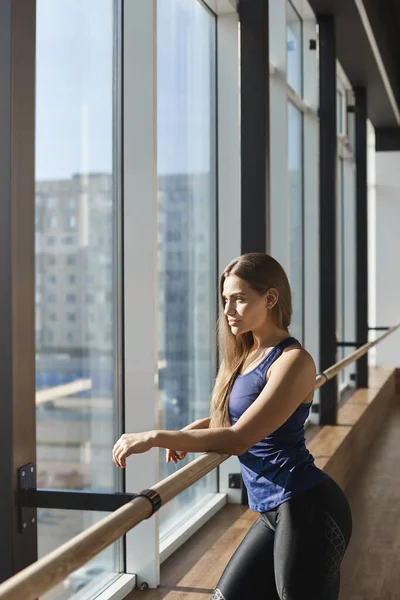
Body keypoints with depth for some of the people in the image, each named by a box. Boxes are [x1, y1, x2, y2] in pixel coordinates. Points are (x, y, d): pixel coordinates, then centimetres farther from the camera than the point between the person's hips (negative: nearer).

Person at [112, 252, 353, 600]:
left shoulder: (293, 361, -15)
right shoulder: (246, 355, 11)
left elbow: (238, 438, -24)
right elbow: (231, 418, 25)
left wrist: (156, 437, -23)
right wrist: (187, 433, 6)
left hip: (307, 509, -9)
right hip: (274, 512, 9)